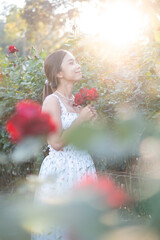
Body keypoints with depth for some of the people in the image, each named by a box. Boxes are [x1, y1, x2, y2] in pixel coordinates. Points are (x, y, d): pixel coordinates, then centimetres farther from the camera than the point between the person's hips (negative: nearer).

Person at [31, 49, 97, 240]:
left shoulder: (76, 101, 13)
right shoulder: (52, 101, -10)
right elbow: (56, 142, -20)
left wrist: (90, 119, 5)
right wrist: (81, 119, -11)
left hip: (84, 167, 7)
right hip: (61, 171, -7)